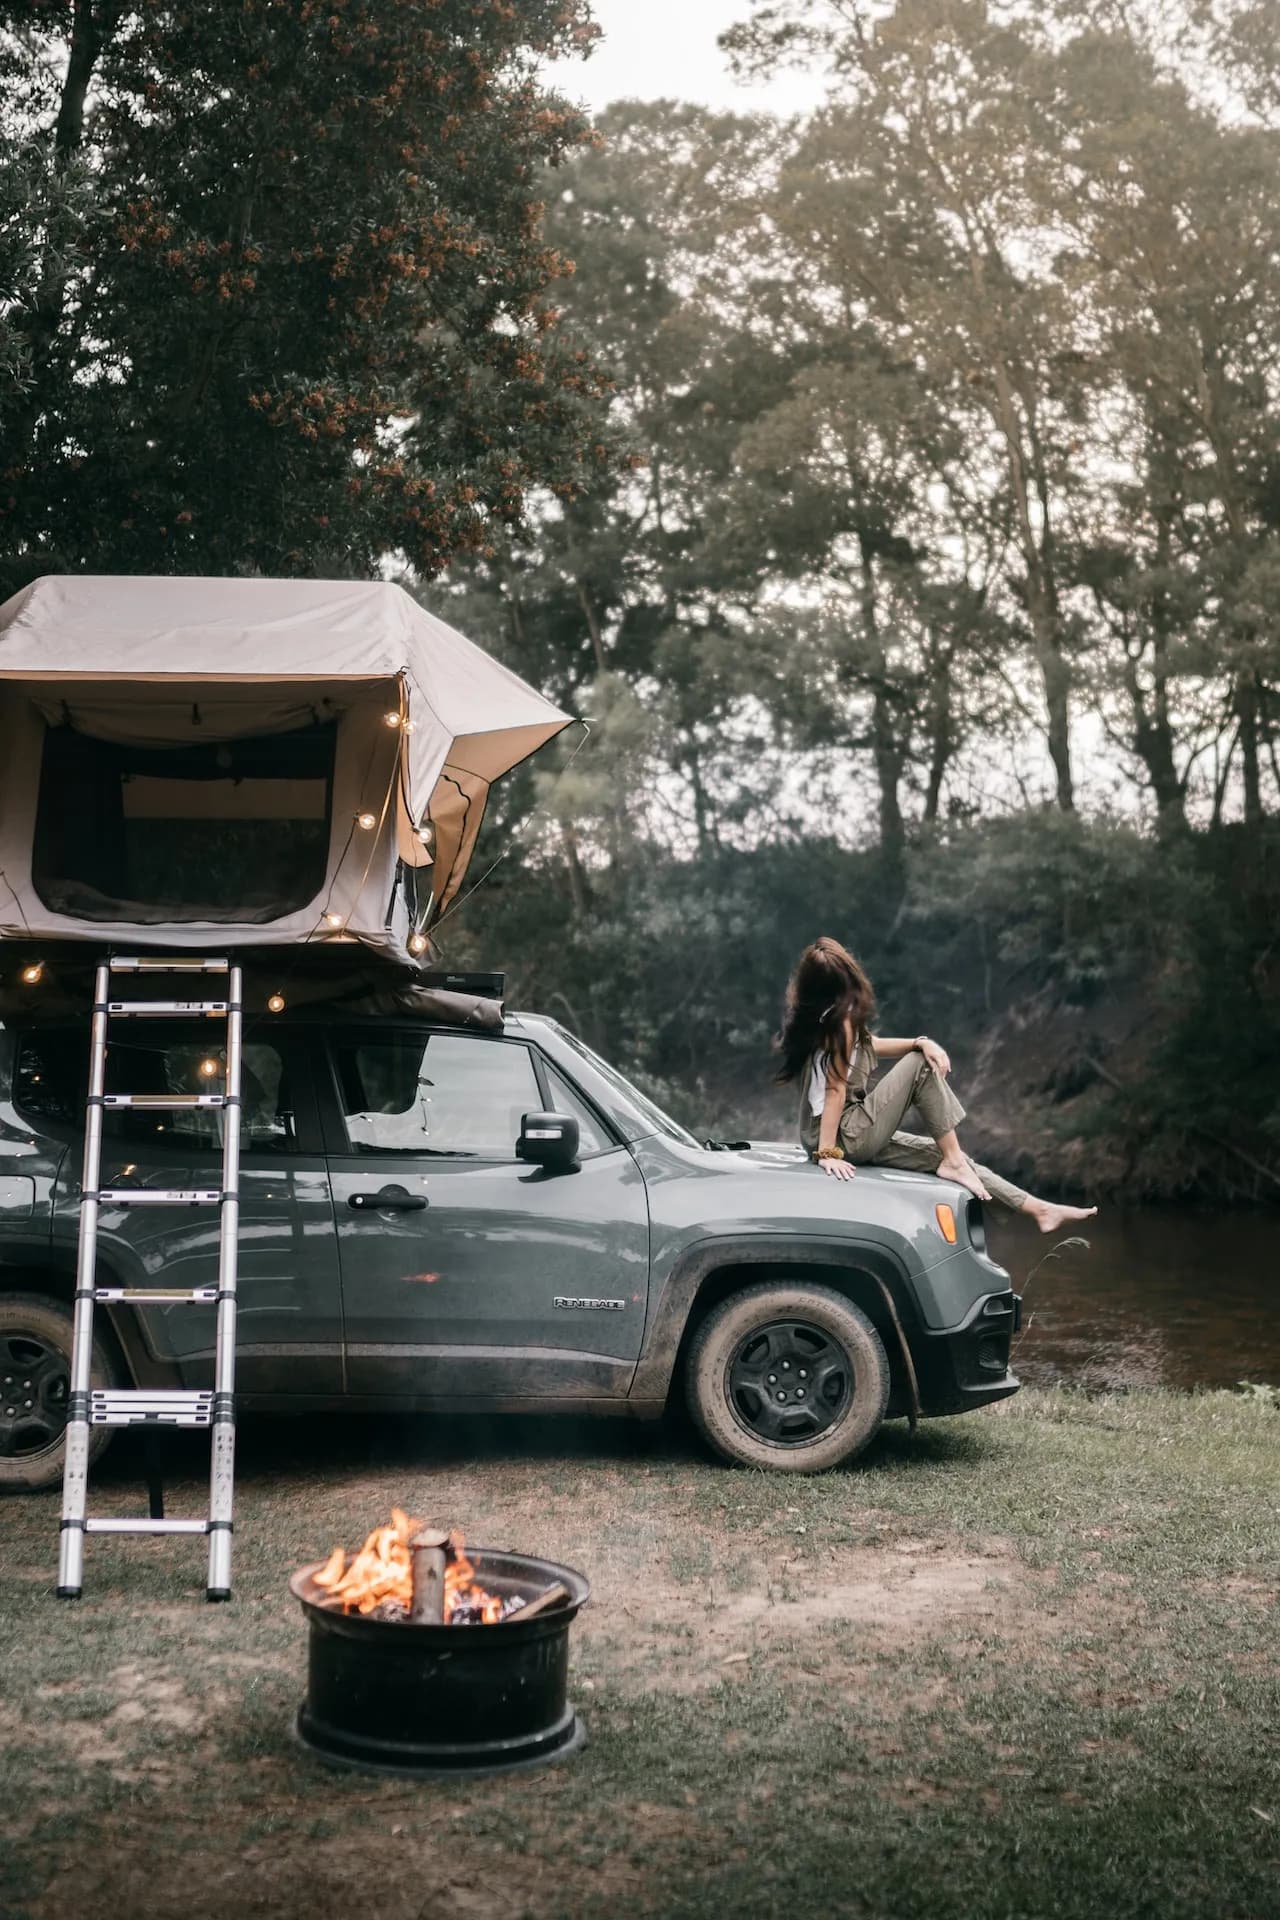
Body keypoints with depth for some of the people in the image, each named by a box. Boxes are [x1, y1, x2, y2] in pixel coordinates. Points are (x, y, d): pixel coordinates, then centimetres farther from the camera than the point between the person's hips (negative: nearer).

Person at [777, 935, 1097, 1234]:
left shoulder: (813, 1015, 9)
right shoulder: (841, 1019, -17)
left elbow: (867, 1047, 14)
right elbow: (835, 1089, -19)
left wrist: (921, 1042, -1)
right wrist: (828, 1153, -21)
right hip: (846, 1139, -9)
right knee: (921, 1065, -8)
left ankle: (1038, 1209, 14)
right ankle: (953, 1162, 0)